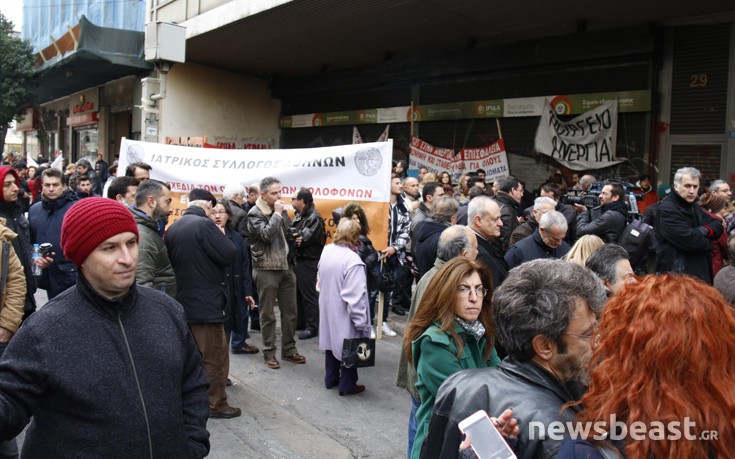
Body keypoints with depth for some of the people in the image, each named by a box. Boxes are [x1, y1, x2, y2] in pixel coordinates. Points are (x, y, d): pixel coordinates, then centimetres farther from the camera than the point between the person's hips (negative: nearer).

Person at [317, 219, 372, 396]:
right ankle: (347, 385, 23)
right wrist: (361, 322, -20)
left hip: (328, 309, 8)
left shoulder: (326, 251, -4)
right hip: (344, 315, -7)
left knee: (332, 341, 22)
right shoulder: (352, 260, -28)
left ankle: (330, 378, 37)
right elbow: (355, 297, -27)